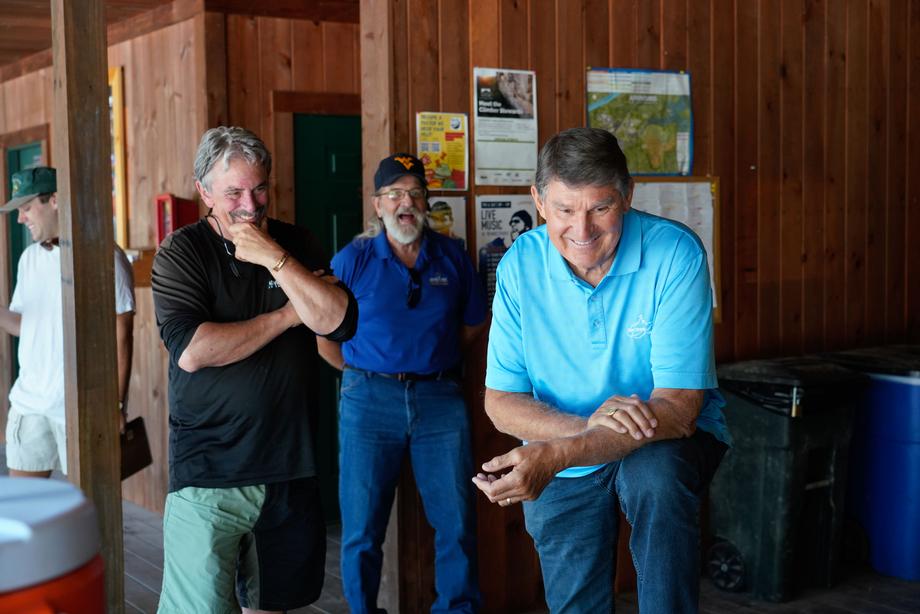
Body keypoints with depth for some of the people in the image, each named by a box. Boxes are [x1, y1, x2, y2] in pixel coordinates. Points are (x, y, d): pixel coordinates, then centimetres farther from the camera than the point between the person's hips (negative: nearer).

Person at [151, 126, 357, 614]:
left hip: (289, 466, 4)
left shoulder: (296, 245, 6)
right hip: (207, 472, -4)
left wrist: (275, 259, -16)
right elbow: (191, 350, -18)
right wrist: (288, 315, -10)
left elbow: (340, 322, -8)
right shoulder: (181, 253, -4)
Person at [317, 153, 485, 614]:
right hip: (369, 402, -1)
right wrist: (366, 372, 7)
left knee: (456, 523, 5)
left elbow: (472, 324, 16)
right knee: (362, 530, 6)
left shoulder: (451, 257, 5)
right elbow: (324, 336, 1)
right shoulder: (352, 260, -1)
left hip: (440, 398, 2)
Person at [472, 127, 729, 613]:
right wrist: (588, 425, -31)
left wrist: (556, 454, -39)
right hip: (560, 478, 3)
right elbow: (501, 402, -10)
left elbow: (677, 407, -26)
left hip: (670, 444, -3)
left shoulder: (675, 253, -21)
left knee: (654, 475, -35)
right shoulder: (520, 265, -12)